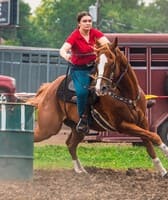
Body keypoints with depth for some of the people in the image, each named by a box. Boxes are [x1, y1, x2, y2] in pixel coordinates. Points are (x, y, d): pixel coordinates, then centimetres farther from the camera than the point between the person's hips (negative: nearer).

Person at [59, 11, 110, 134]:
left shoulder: (95, 33, -3)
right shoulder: (74, 36, -14)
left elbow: (105, 42, -19)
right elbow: (63, 49, -29)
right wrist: (66, 55, -53)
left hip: (93, 65, 5)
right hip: (79, 69, -5)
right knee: (82, 91, -27)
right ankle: (83, 119, -8)